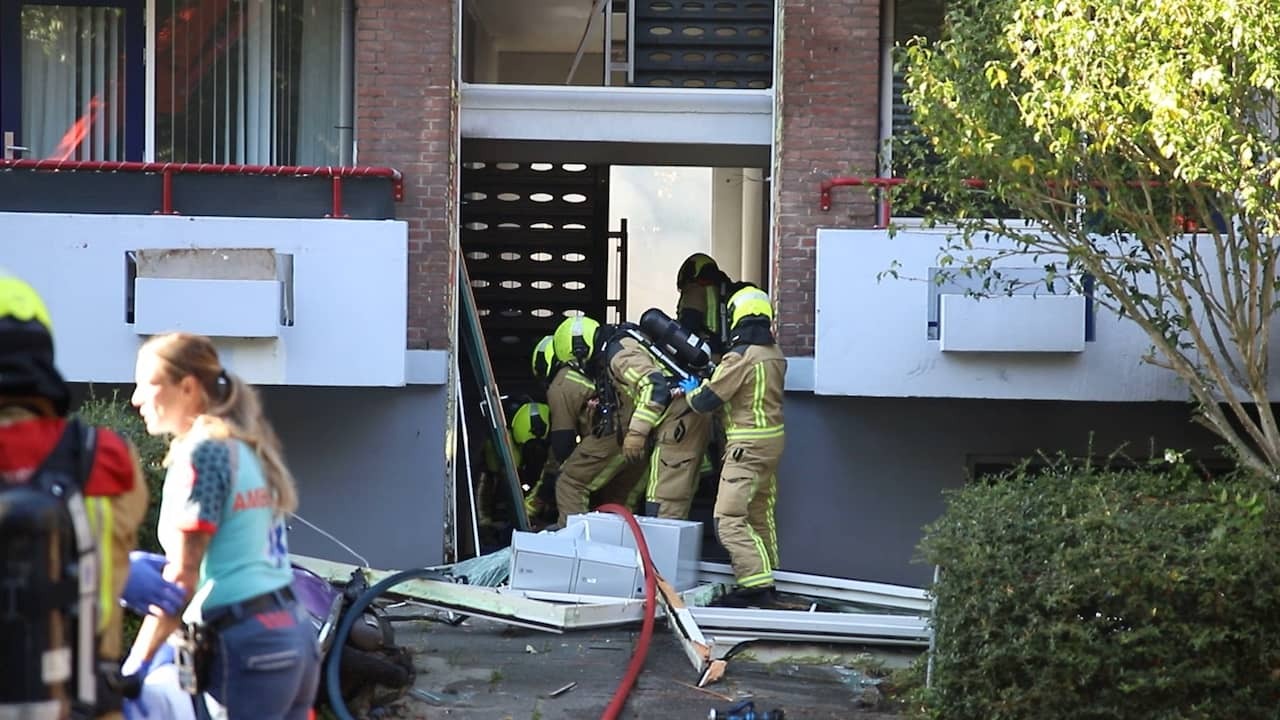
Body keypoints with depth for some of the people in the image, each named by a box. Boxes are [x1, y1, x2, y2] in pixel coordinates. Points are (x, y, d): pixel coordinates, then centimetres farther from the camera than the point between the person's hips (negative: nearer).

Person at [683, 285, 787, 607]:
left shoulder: (740, 357, -18)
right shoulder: (775, 355, 8)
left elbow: (706, 401, -13)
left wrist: (690, 391, 9)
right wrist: (707, 384, 16)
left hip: (748, 445, -9)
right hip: (773, 439, 9)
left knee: (730, 519, -10)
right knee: (761, 514, 18)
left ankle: (757, 584, -17)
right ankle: (766, 582, 25)